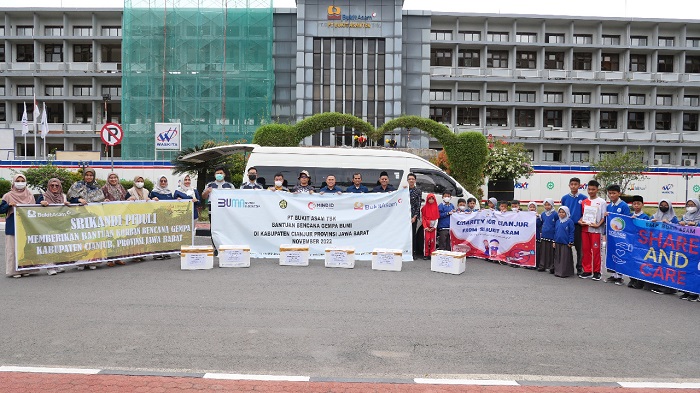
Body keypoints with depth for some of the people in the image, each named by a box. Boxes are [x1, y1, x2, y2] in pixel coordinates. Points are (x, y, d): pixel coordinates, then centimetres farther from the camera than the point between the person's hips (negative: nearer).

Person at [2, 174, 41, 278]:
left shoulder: (30, 195, 11)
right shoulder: (8, 196, 2)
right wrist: (9, 205, -19)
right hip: (13, 226, -3)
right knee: (13, 248, -3)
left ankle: (26, 269, 11)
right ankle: (14, 270, 3)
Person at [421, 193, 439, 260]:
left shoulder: (436, 208, 7)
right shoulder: (425, 208, 3)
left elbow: (437, 218, 5)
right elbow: (423, 218, 2)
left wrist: (434, 227, -5)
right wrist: (425, 227, -7)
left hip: (433, 227, 1)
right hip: (426, 227, -1)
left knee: (433, 241, 0)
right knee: (426, 240, -5)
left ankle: (432, 254, 6)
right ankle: (426, 254, -1)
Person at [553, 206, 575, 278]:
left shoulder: (569, 221, -7)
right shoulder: (558, 222, 10)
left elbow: (571, 232, -7)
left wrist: (570, 242, -10)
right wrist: (554, 241, 12)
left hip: (566, 243, -6)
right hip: (558, 243, 6)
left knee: (565, 259, -3)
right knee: (557, 258, 10)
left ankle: (565, 272, 1)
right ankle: (557, 271, 18)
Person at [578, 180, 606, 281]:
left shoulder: (601, 202, 0)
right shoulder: (584, 202, 11)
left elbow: (604, 216, -2)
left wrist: (598, 225, -15)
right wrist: (580, 221, -2)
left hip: (596, 229, -4)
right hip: (585, 228, 4)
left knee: (596, 250, -2)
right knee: (585, 250, 7)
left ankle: (596, 272, 7)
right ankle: (587, 271, 16)